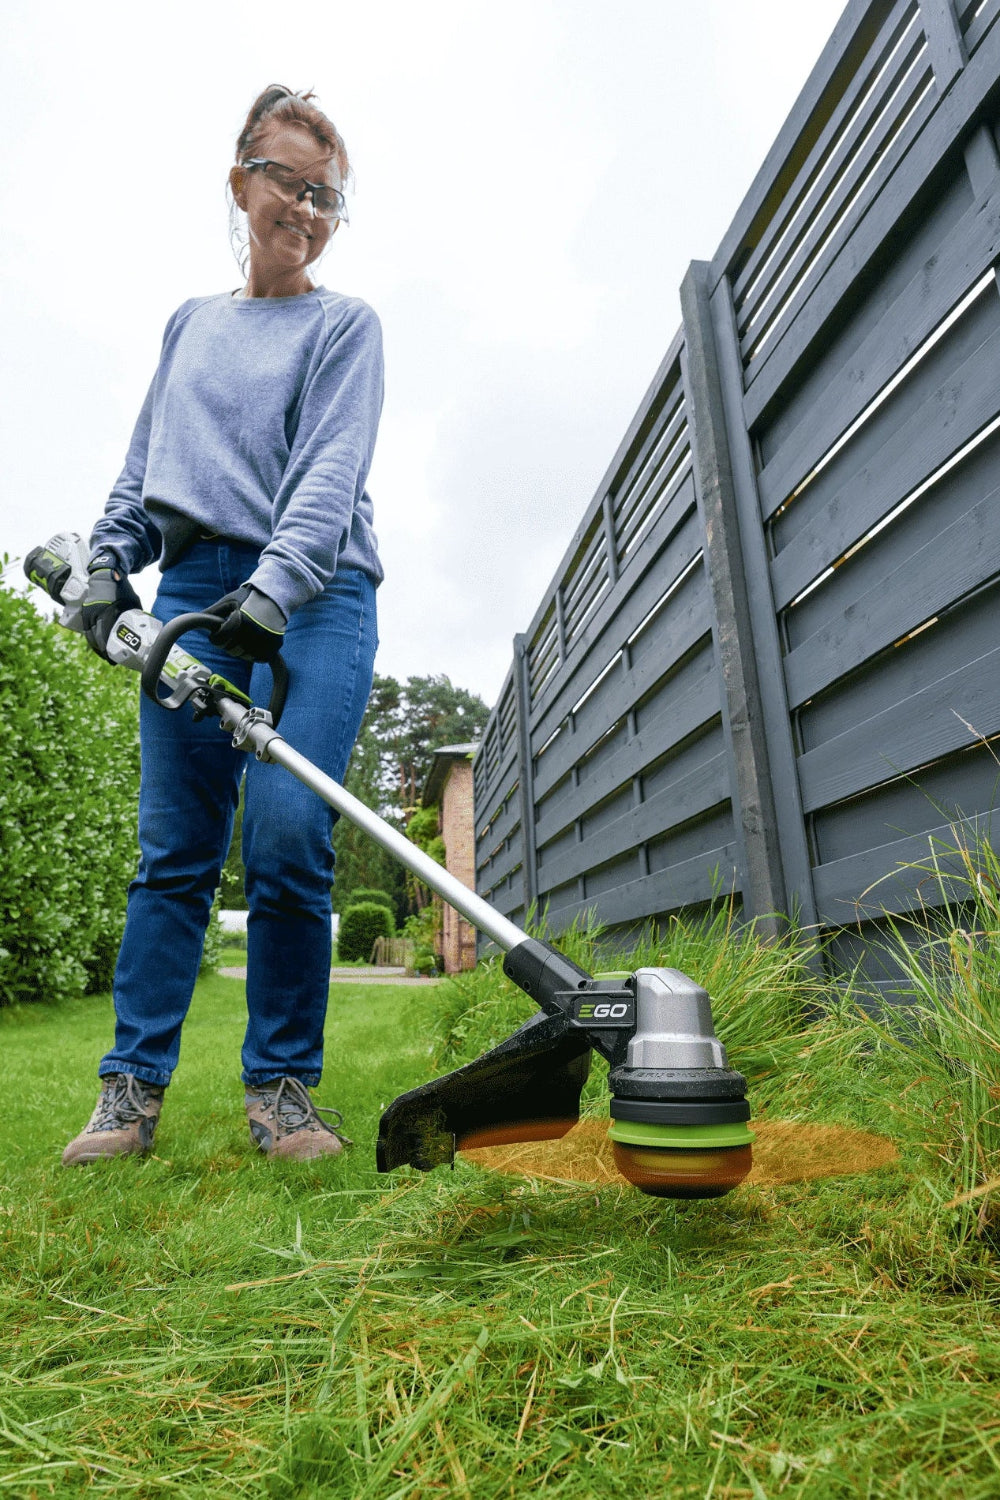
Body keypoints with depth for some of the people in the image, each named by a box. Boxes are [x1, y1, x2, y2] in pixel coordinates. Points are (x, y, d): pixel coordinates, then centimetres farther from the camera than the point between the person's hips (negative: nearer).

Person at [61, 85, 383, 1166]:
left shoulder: (345, 325, 12)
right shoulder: (189, 323, 25)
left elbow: (330, 472, -5)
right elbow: (144, 463, 25)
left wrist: (272, 589, -21)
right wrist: (107, 561, 9)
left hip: (312, 600, -3)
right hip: (190, 593, 4)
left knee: (287, 842, -14)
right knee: (173, 848, 0)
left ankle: (282, 1086, 2)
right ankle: (133, 1086, 8)